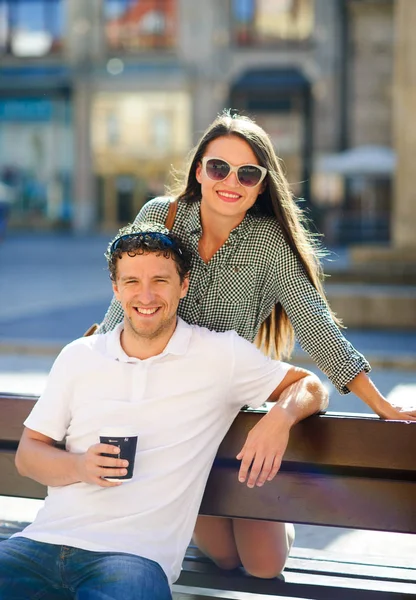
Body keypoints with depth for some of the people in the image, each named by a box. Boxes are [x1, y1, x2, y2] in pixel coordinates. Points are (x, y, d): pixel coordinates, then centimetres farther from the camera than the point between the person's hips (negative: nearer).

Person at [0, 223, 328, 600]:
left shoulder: (221, 355, 5)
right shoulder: (79, 357, 13)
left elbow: (310, 387, 12)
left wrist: (281, 417, -11)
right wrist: (80, 467, -8)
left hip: (135, 554, -3)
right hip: (43, 539, 3)